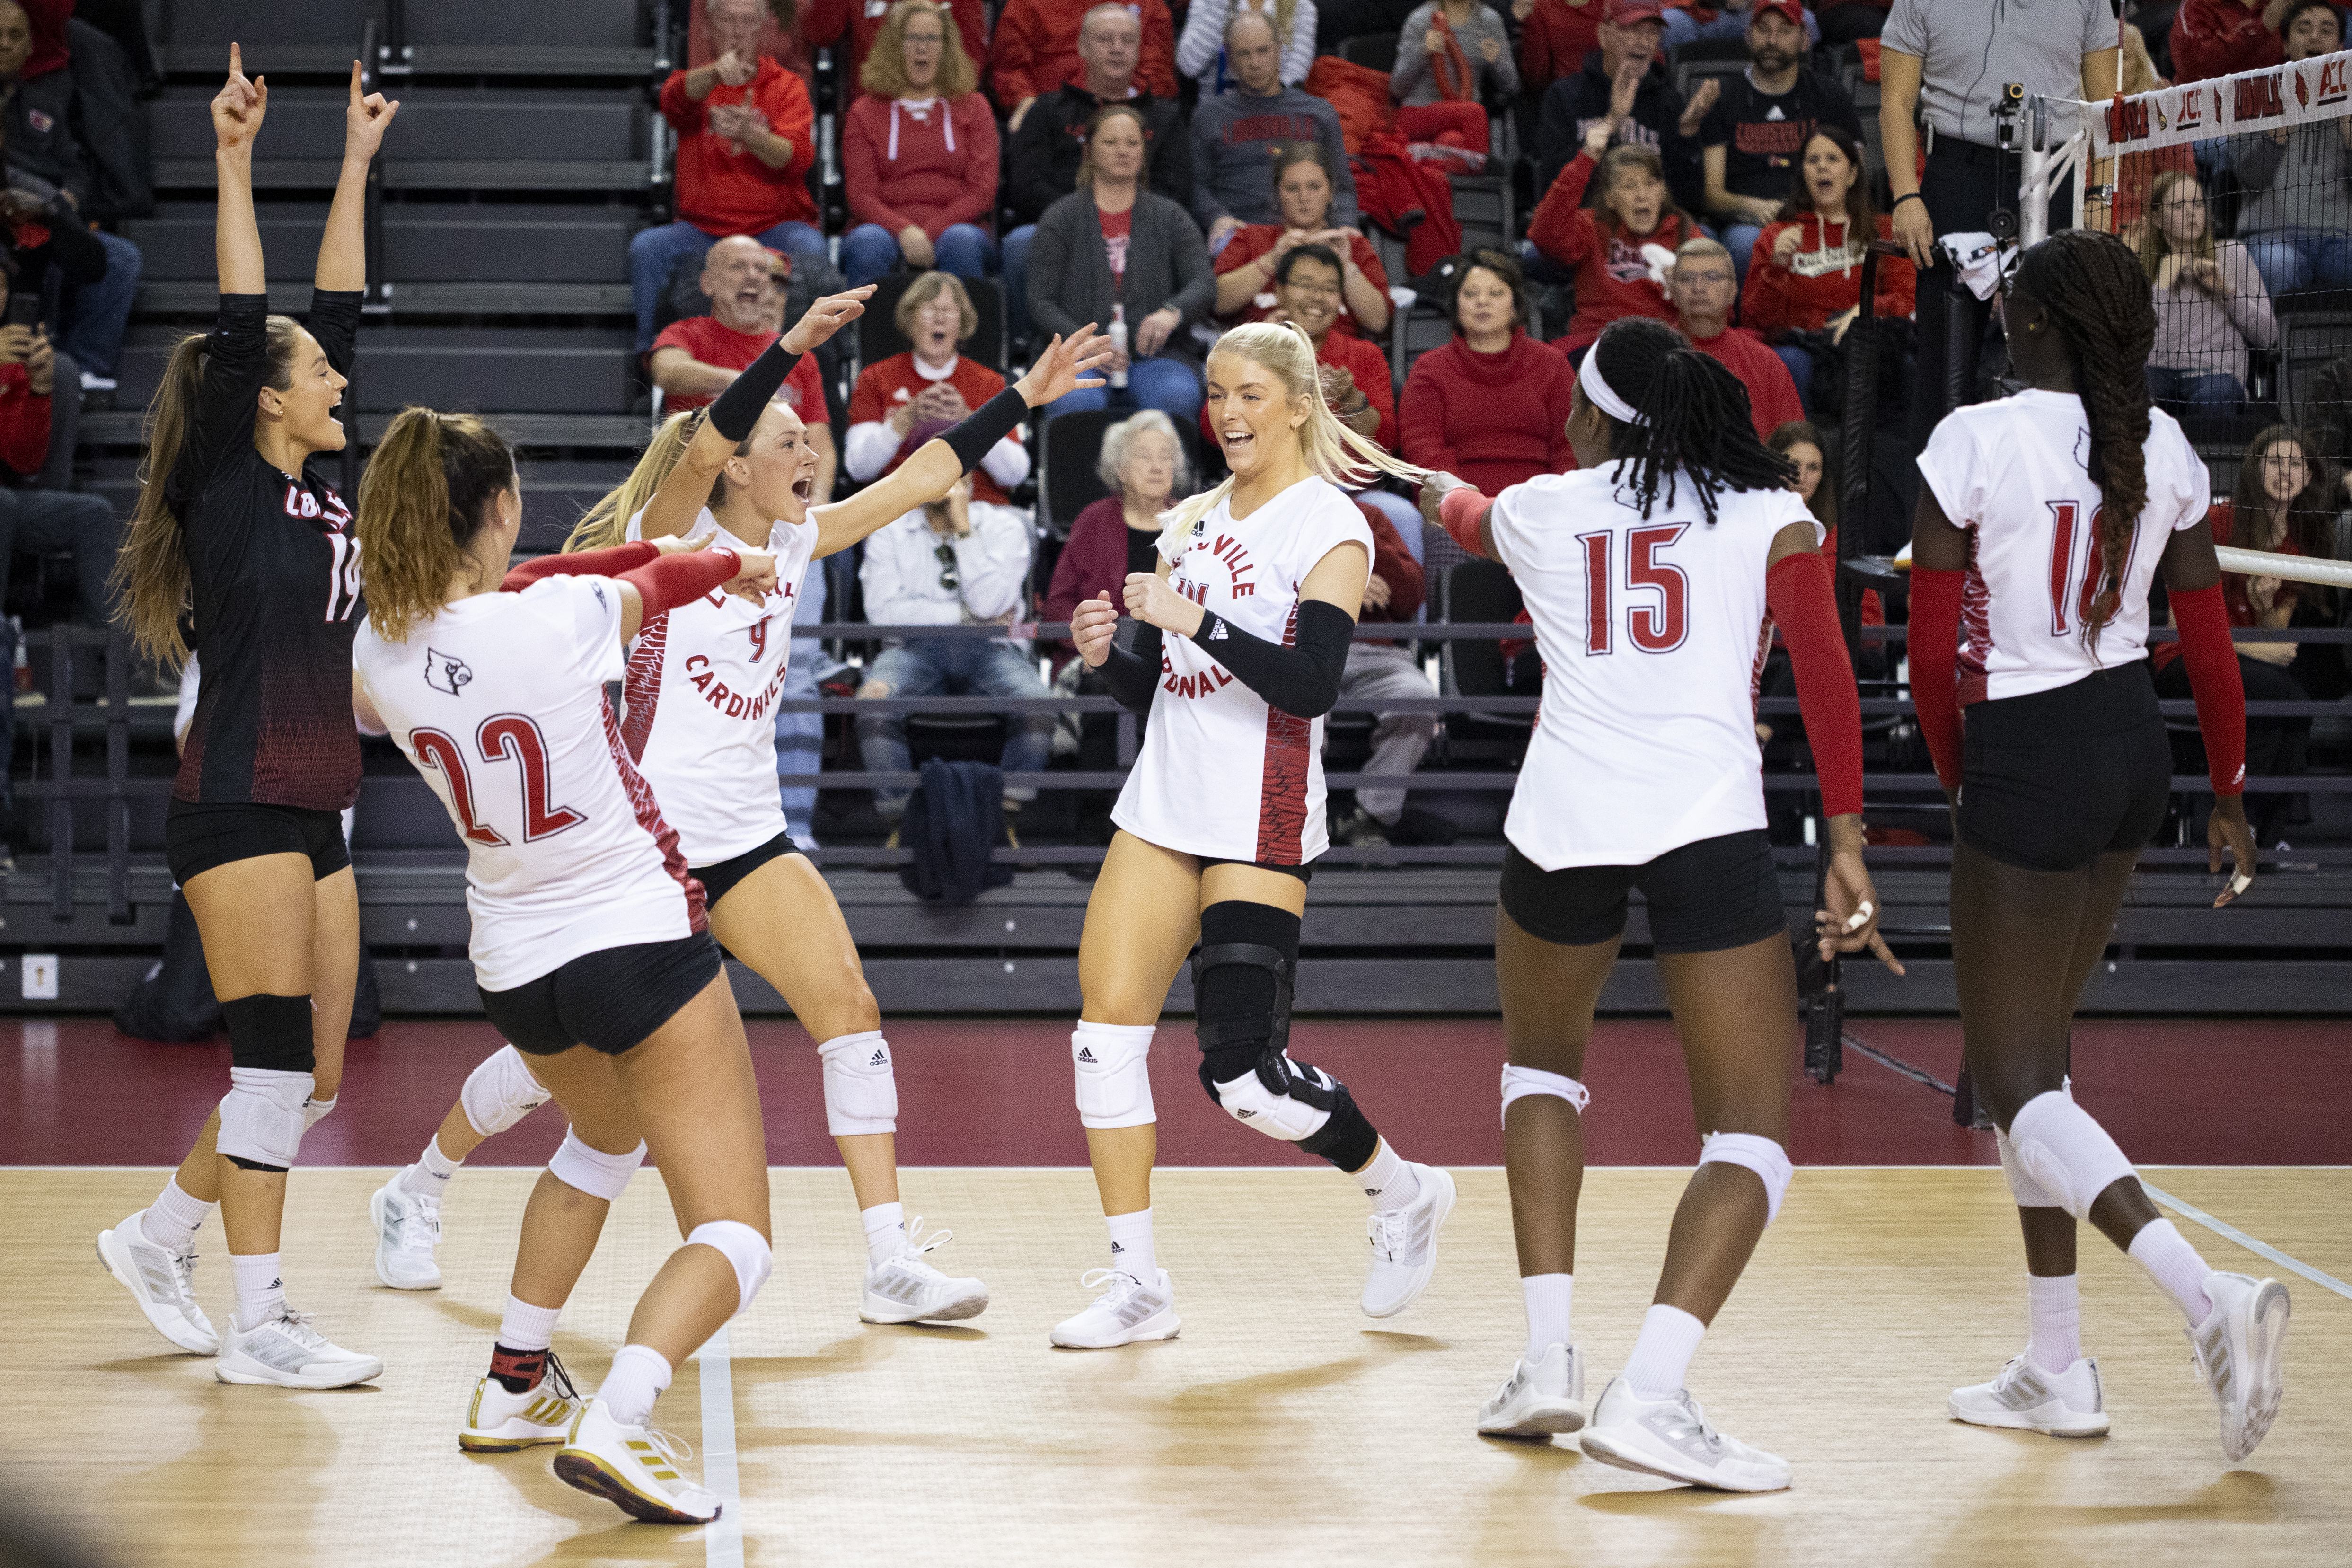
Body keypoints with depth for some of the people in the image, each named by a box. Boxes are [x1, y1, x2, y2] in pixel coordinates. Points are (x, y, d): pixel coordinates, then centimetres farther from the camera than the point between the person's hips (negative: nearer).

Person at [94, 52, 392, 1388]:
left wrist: (358, 165, 21)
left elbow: (340, 312, 18)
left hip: (313, 815, 8)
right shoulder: (227, 486, -6)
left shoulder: (316, 489, 13)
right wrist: (234, 162, -17)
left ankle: (160, 1237, 26)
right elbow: (243, 324, -15)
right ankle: (257, 1327, -3)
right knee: (277, 1059, -8)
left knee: (313, 1075, 9)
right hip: (238, 809, -8)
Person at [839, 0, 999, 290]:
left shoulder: (973, 108, 18)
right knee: (869, 242, -35)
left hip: (955, 226, 0)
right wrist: (905, 232, -18)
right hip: (886, 230, 0)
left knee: (962, 241, -35)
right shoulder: (864, 113, 16)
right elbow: (861, 197, 4)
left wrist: (930, 233, -11)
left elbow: (981, 192, 6)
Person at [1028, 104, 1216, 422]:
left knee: (1178, 396, -34)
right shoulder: (1061, 218, 14)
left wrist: (1173, 312, -20)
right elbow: (1041, 302, 5)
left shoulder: (1170, 217, 18)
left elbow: (1204, 284, 5)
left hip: (1155, 351, 1)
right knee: (1078, 401, -37)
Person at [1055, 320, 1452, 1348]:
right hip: (1166, 805, 7)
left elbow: (1313, 683, -19)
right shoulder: (1193, 523, 14)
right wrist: (1104, 653, -2)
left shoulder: (1328, 525, -7)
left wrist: (1197, 620, -24)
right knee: (1105, 1035, -1)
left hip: (1259, 827, -7)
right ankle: (1138, 1286, 7)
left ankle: (1402, 1194, 18)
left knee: (1243, 1072, -8)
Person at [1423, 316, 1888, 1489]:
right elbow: (1827, 684, 1)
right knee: (1751, 1136, 2)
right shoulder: (1770, 515, 9)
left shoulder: (1537, 509, 14)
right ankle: (1650, 1394, -18)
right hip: (1709, 824, -2)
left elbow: (1468, 520, 38)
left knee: (1540, 1061, 28)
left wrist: (1431, 482, 61)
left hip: (1560, 822, 3)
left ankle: (1549, 1359, 18)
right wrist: (1847, 850, 4)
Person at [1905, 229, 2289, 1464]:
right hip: (2134, 742, 7)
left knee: (2015, 1078, -1)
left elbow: (1933, 650, -10)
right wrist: (2229, 797, 18)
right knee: (2033, 1049, 18)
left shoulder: (1974, 443, -14)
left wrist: (1956, 776, 6)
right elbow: (2209, 644, 7)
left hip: (2029, 755, -7)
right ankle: (2056, 1372, 20)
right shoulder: (2164, 449, 3)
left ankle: (2208, 1296, -22)